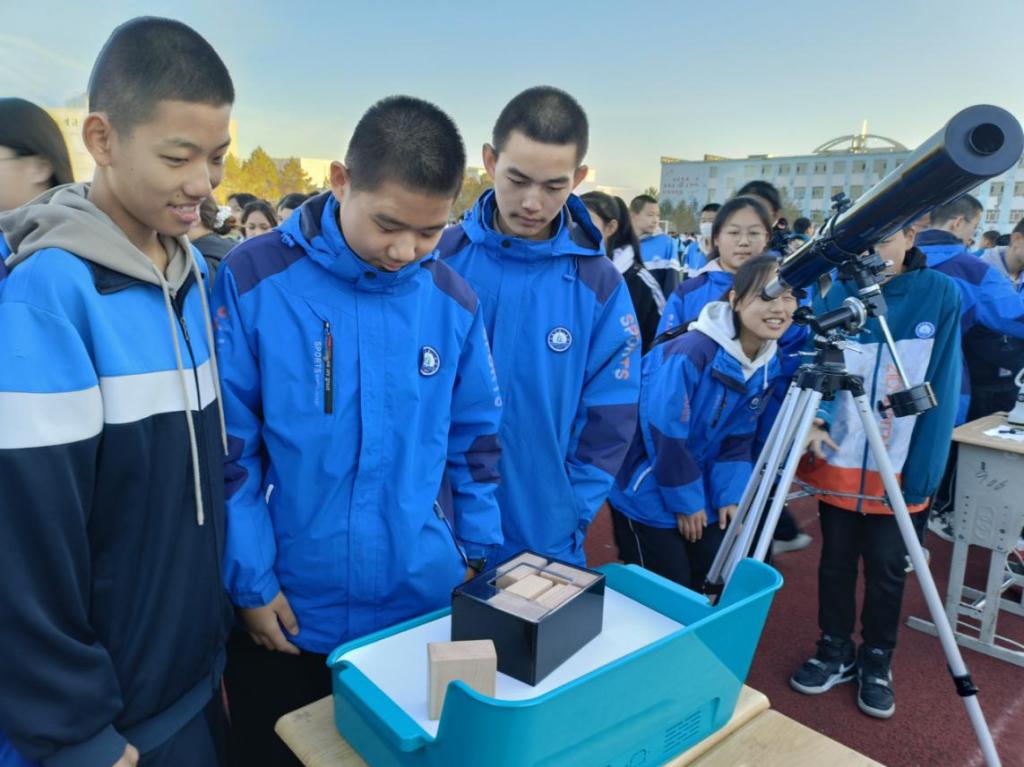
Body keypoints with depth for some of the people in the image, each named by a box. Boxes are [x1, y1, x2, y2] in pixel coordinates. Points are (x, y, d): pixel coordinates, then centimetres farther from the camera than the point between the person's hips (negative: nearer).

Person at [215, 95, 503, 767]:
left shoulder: (454, 301, -4)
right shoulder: (252, 280, -13)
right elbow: (227, 448, -10)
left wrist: (477, 549, 5)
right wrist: (250, 581, -8)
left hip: (423, 607, 2)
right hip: (286, 613, -2)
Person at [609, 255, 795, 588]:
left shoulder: (769, 364, -2)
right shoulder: (692, 352, -27)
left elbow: (738, 438, 5)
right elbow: (664, 434, -24)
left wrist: (730, 495, -3)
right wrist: (685, 501, -14)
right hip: (647, 497, -7)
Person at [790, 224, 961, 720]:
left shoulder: (941, 294, -7)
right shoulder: (840, 292, -1)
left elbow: (942, 389, -8)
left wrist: (922, 471, -14)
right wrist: (813, 418, -19)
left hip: (901, 469, -2)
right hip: (840, 460, 2)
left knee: (886, 569, 8)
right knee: (836, 560, 12)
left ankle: (876, 661, 29)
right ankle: (835, 651, 31)